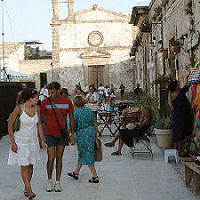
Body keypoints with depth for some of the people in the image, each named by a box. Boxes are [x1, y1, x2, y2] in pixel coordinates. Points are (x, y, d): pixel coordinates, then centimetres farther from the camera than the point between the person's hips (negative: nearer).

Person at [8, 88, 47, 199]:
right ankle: (29, 191, -5)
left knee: (30, 165, 10)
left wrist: (42, 141, 6)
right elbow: (10, 126, -9)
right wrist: (13, 143, -11)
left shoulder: (37, 108, -1)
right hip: (21, 141, -5)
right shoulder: (19, 109, -16)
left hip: (33, 140, 5)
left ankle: (26, 188, 24)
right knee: (24, 166, -6)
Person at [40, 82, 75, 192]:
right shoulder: (45, 102, -6)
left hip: (62, 134, 1)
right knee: (51, 158, -4)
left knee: (59, 158, 7)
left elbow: (71, 118, 6)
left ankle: (58, 182, 17)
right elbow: (41, 119, 3)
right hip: (50, 134, -1)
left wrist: (73, 134, 5)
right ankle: (49, 180, 16)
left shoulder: (67, 102, -2)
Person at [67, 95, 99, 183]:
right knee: (82, 153, 19)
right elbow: (95, 123, 9)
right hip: (91, 132, 7)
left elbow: (74, 127, -8)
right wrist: (96, 134, 17)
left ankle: (95, 177, 0)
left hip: (82, 134, -7)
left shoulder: (75, 112, -10)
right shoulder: (89, 110, 7)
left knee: (87, 155, 0)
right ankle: (76, 172, 31)